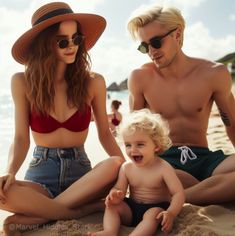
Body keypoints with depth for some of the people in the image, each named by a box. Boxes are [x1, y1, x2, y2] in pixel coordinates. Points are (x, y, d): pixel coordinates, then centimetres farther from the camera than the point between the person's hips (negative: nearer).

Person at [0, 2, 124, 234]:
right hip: (41, 172, 0)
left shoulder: (93, 82, -4)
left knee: (116, 164, -33)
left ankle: (38, 214, -21)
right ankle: (89, 208, -21)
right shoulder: (22, 82, -5)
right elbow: (21, 138, -3)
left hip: (80, 170, 1)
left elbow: (105, 134, 3)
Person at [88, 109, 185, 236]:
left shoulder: (163, 168, -16)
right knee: (112, 206, -14)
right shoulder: (126, 167, -3)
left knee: (153, 214, -35)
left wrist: (171, 213, -38)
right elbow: (119, 189, -5)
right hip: (132, 208, 5)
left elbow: (178, 193, -19)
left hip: (156, 207, -4)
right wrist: (115, 195, -31)